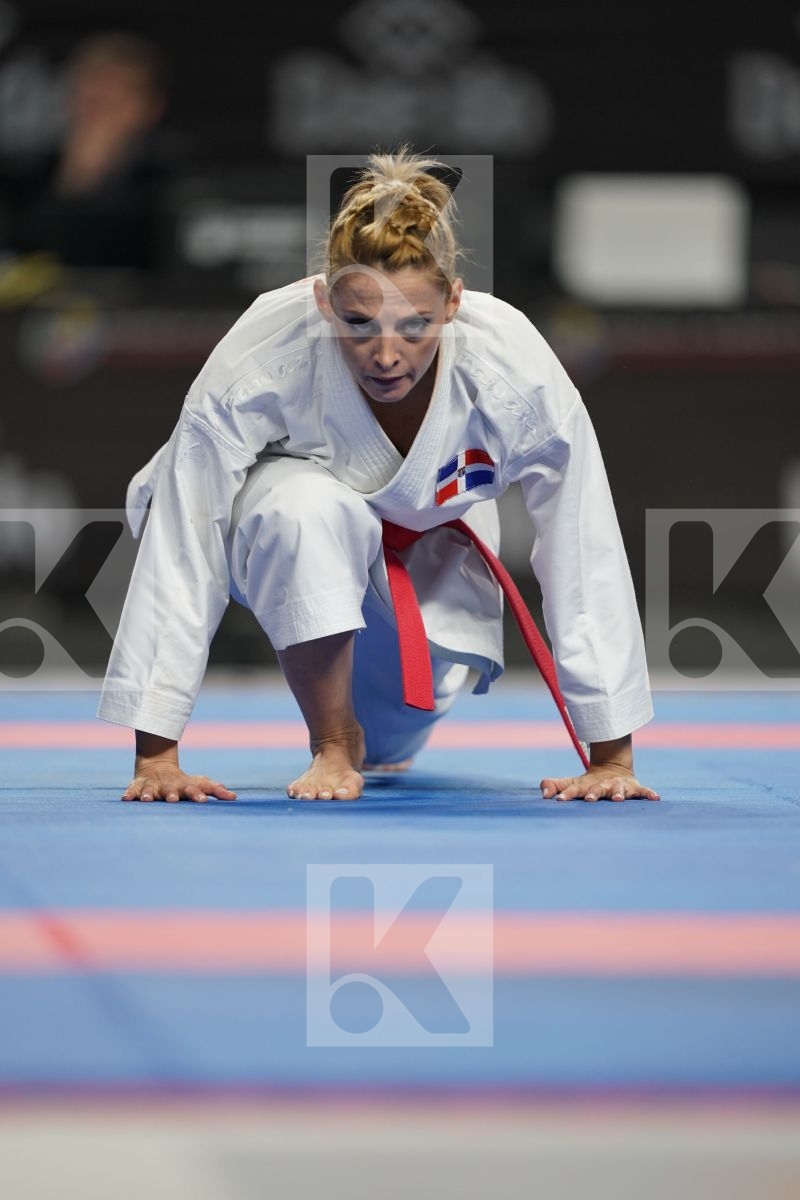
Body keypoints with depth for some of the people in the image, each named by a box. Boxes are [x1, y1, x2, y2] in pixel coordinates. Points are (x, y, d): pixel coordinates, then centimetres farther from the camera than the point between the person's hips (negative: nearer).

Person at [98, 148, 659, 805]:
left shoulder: (515, 368, -35)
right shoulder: (263, 356, -38)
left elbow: (587, 555, -25)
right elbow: (180, 554, -32)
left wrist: (612, 759, -20)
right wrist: (156, 756, -30)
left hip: (430, 546, 3)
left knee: (390, 741, -8)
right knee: (310, 509, -38)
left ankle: (366, 738, 31)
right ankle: (332, 743, -15)